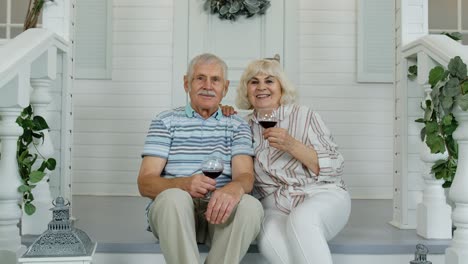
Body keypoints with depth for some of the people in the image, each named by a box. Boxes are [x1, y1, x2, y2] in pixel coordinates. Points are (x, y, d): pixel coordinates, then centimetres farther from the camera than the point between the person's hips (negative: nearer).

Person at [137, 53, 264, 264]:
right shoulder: (166, 122, 7)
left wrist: (235, 187, -29)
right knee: (175, 197, -35)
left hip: (218, 209, 2)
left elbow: (245, 176, -2)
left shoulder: (237, 126, 13)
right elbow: (145, 183, -2)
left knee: (251, 206, -30)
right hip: (173, 209, -1)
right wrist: (184, 184, -24)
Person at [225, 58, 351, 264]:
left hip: (323, 195, -2)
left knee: (301, 219, -37)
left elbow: (334, 168, -2)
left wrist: (292, 146, -17)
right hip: (275, 207, 2)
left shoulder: (304, 116, 1)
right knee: (269, 239, -33)